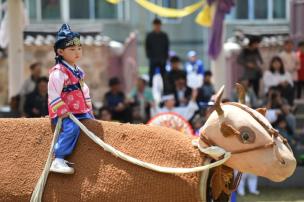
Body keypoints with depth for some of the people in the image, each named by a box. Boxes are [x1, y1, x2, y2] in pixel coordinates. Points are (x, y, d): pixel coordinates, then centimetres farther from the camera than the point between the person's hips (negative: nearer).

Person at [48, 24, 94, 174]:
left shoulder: (78, 71, 16)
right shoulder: (58, 72, -13)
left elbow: (84, 90, 25)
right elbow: (54, 95, -18)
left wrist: (88, 109, 19)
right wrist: (64, 112, -21)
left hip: (80, 111, 9)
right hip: (63, 113, -9)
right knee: (72, 128, -30)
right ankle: (58, 161, -32)